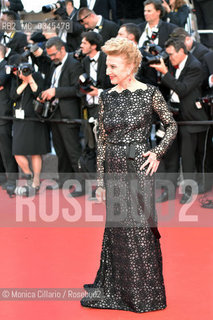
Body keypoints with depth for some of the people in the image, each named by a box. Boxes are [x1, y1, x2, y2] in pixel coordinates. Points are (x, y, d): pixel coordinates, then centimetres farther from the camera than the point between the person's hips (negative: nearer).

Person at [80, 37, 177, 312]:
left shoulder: (149, 94, -5)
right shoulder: (107, 97, 6)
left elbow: (172, 126, 6)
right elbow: (102, 140, 9)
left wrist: (157, 153, -7)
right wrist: (100, 180, 8)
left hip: (139, 168, -4)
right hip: (114, 170, 4)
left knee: (140, 228, 0)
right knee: (115, 228, 9)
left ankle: (145, 293, 14)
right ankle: (117, 290, 22)